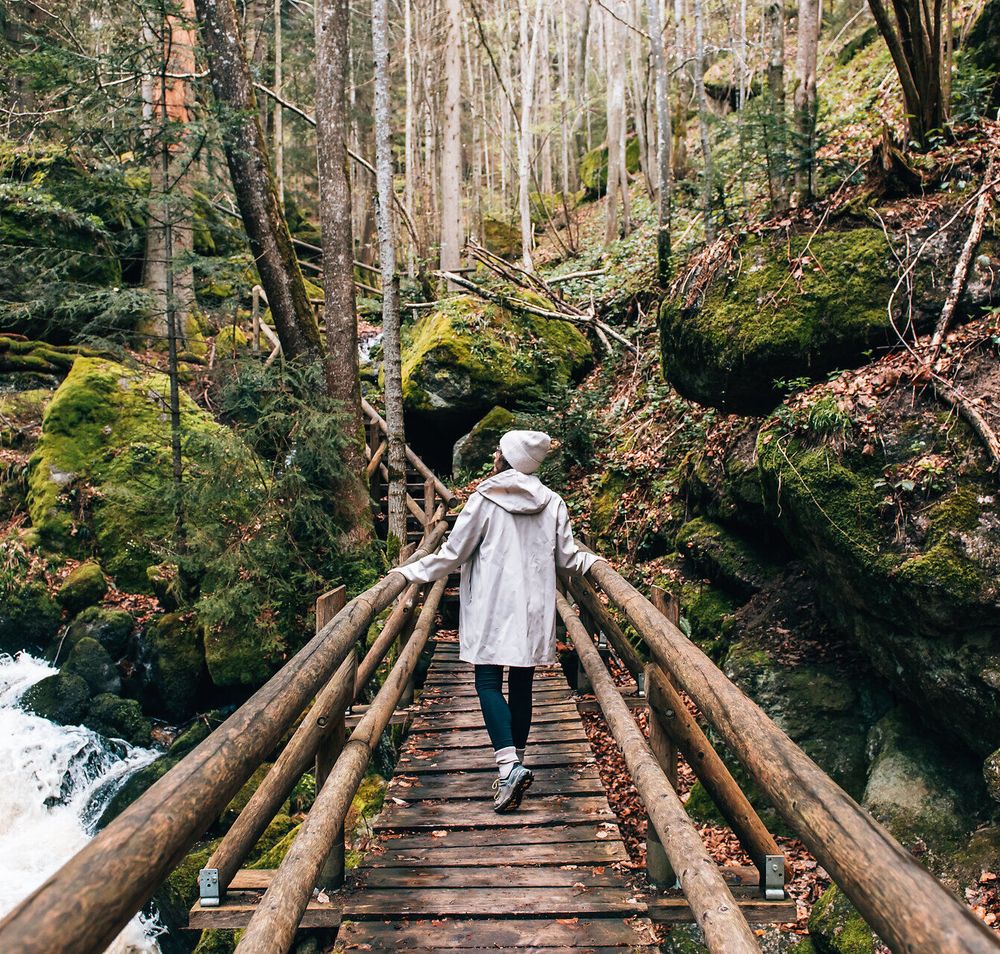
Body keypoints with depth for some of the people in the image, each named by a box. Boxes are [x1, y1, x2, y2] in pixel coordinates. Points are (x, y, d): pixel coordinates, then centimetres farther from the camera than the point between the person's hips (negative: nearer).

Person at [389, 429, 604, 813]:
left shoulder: (485, 500, -7)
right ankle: (517, 760, 20)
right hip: (534, 608, 4)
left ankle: (509, 765, -15)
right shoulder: (552, 503, 4)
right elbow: (568, 558, 9)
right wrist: (595, 562, 30)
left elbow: (453, 553, -4)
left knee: (488, 681, -1)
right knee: (521, 683, 11)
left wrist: (410, 573, 7)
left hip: (493, 607, -4)